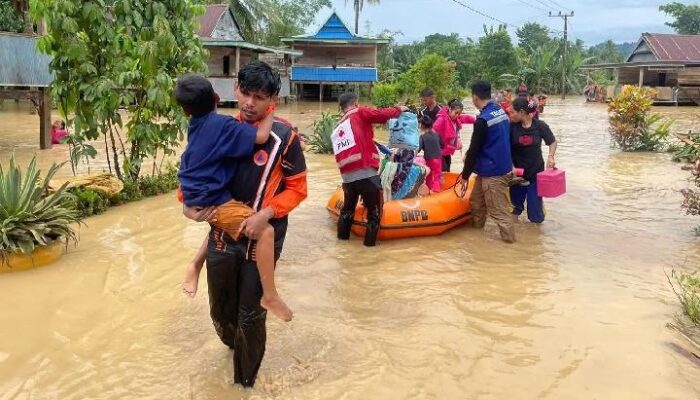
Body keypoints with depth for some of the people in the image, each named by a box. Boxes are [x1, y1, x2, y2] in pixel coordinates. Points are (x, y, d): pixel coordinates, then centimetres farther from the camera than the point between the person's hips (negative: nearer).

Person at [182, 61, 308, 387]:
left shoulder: (283, 137, -13)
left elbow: (297, 188, -8)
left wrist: (266, 214, -22)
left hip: (261, 241, -4)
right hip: (221, 236, 4)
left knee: (250, 316, 7)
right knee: (221, 312, 19)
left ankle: (245, 381, 31)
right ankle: (236, 346, 53)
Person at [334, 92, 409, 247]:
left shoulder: (336, 130, 20)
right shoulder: (360, 114, 0)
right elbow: (383, 114, -7)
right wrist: (399, 109, 10)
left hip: (347, 177, 6)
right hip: (366, 174, -6)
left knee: (348, 208, 26)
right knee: (374, 211, 10)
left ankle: (342, 237, 36)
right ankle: (370, 242, 14)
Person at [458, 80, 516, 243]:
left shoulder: (483, 120, -21)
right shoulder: (501, 111, 6)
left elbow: (474, 149, -16)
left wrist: (465, 174, -4)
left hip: (494, 173, -10)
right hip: (503, 166, 10)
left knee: (498, 210, 0)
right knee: (476, 200, 22)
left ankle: (509, 239, 8)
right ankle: (476, 228, 36)